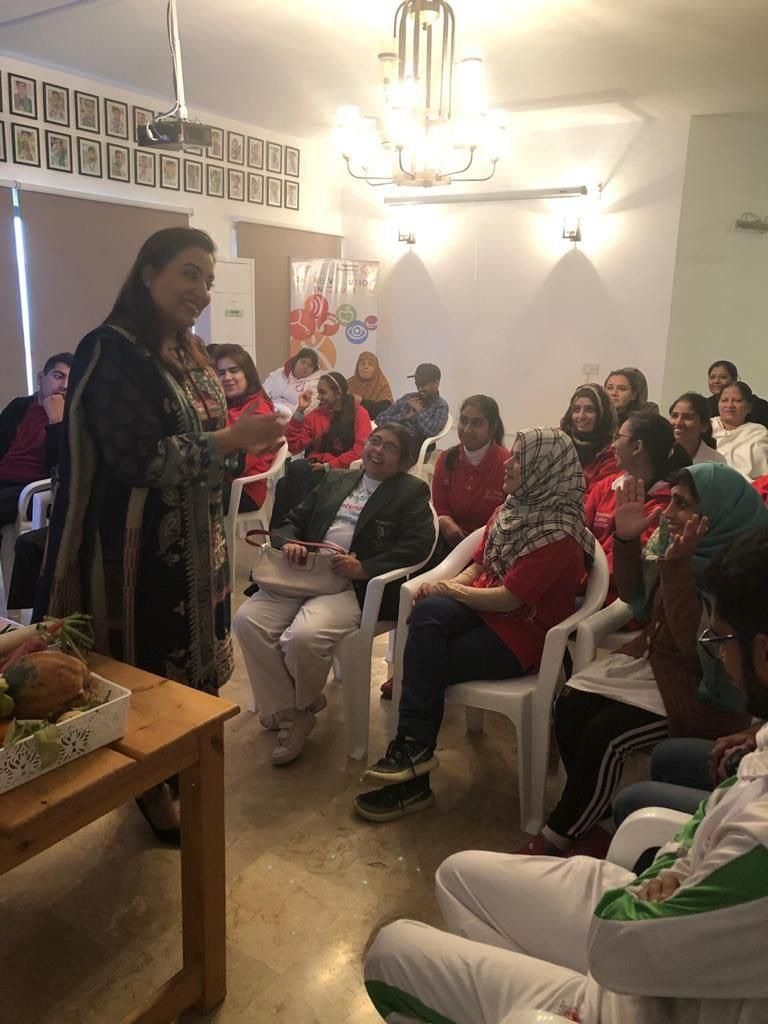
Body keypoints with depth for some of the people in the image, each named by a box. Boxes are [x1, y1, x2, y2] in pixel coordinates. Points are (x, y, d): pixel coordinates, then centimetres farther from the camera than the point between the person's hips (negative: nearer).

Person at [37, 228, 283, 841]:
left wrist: (248, 441, 2)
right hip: (142, 549, -8)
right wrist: (229, 439, -23)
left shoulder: (191, 356, 10)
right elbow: (137, 457, -24)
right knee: (150, 668, 7)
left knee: (191, 661, 17)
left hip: (197, 544, 8)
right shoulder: (111, 351, -15)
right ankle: (154, 789, 29)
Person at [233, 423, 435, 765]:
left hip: (357, 586, -5)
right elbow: (291, 521, 21)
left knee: (303, 636, -32)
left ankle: (303, 703, 3)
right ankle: (288, 714, -4)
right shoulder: (336, 479, 23)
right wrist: (288, 542, -3)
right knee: (248, 619, -19)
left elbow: (418, 544, -7)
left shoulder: (412, 491, 8)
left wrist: (365, 567, -17)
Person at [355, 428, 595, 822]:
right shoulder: (511, 510, 6)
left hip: (523, 632, -7)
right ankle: (413, 750, -23)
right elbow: (478, 565, 13)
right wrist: (446, 586, -7)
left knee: (429, 666, -22)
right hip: (487, 607, 7)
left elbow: (507, 599, -22)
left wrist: (451, 589, -10)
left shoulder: (558, 535, -20)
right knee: (427, 612, -25)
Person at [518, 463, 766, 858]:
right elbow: (633, 595, 11)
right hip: (651, 655, 7)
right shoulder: (674, 539, -1)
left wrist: (676, 565, -35)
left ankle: (557, 837, 0)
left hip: (700, 686, -7)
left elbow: (692, 642, -28)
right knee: (569, 707, -10)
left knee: (604, 735, -21)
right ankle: (589, 815, 9)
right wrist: (626, 539, -5)